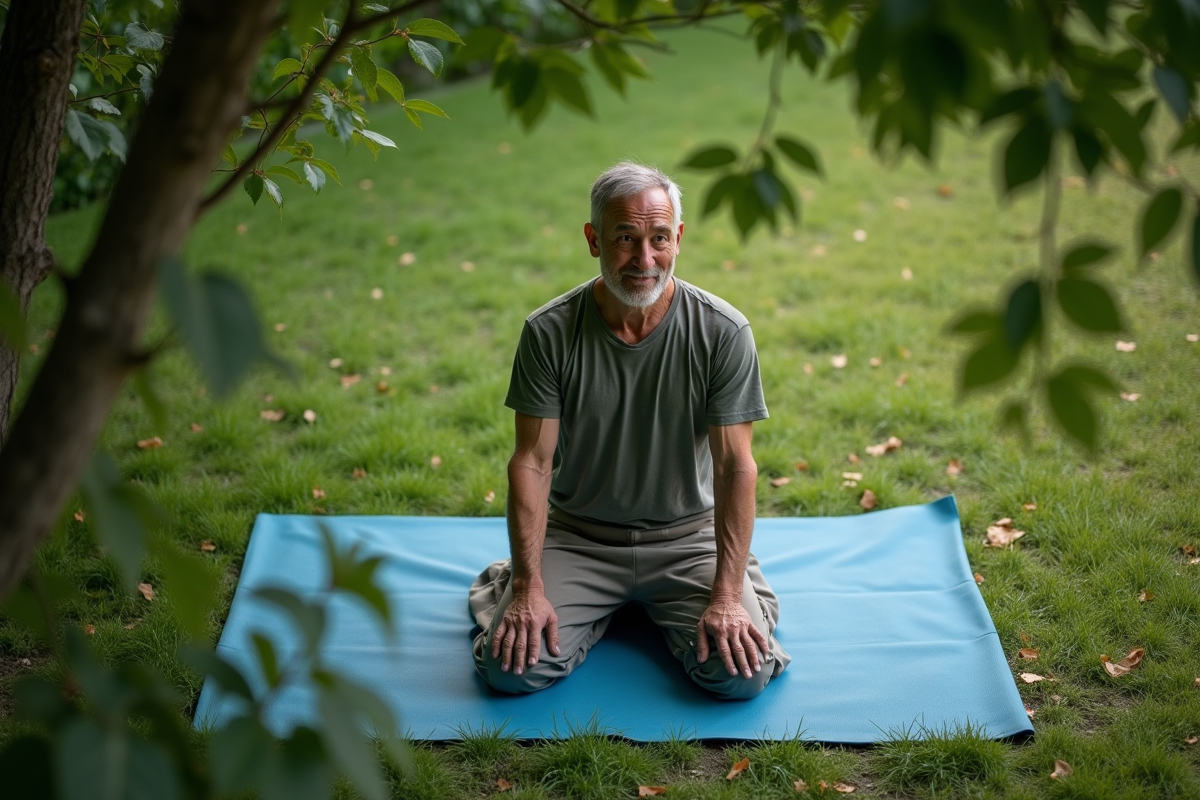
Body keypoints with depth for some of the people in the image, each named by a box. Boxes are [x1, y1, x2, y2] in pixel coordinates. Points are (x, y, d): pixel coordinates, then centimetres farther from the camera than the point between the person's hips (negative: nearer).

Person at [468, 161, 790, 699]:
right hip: (578, 535, 1)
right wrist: (529, 588, -17)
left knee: (742, 674, -19)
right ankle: (603, 606, 14)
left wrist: (726, 596, -20)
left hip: (687, 536, 0)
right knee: (511, 668, -18)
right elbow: (532, 462, -10)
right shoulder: (549, 332, -11)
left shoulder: (722, 332, -13)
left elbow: (735, 465, -13)